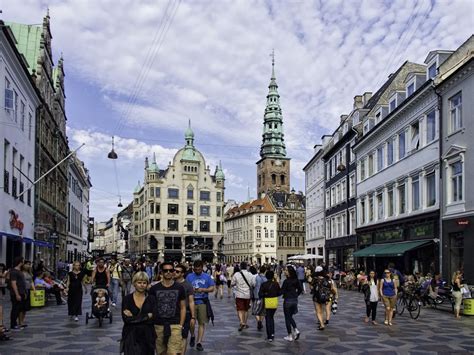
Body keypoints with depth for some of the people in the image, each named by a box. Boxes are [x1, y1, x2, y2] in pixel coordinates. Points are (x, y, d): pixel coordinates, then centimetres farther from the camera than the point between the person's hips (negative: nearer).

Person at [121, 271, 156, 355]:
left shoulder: (151, 299, 2)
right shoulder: (127, 298, 0)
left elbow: (153, 319, -8)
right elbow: (126, 319, -10)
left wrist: (133, 317, -11)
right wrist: (147, 316, -9)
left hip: (147, 336, 1)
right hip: (131, 337, -1)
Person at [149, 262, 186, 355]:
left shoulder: (179, 288, 4)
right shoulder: (154, 289, 4)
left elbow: (183, 308, 8)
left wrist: (181, 325, 0)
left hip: (175, 326, -1)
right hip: (158, 326, 1)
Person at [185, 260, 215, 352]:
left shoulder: (207, 276, 6)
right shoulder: (189, 276, 5)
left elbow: (212, 288, 2)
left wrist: (203, 290, -13)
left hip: (203, 302, 0)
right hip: (192, 302, 0)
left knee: (202, 323, 0)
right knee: (191, 322, -2)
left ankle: (199, 342, 9)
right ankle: (192, 336, 29)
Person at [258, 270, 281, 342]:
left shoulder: (263, 285, -12)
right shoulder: (276, 284, -5)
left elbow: (260, 294, -14)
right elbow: (279, 293, -1)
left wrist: (265, 294, 5)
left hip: (267, 303, -3)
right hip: (275, 302, 3)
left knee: (268, 319, 6)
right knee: (271, 317, 21)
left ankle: (269, 336, 3)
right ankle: (272, 333, 17)